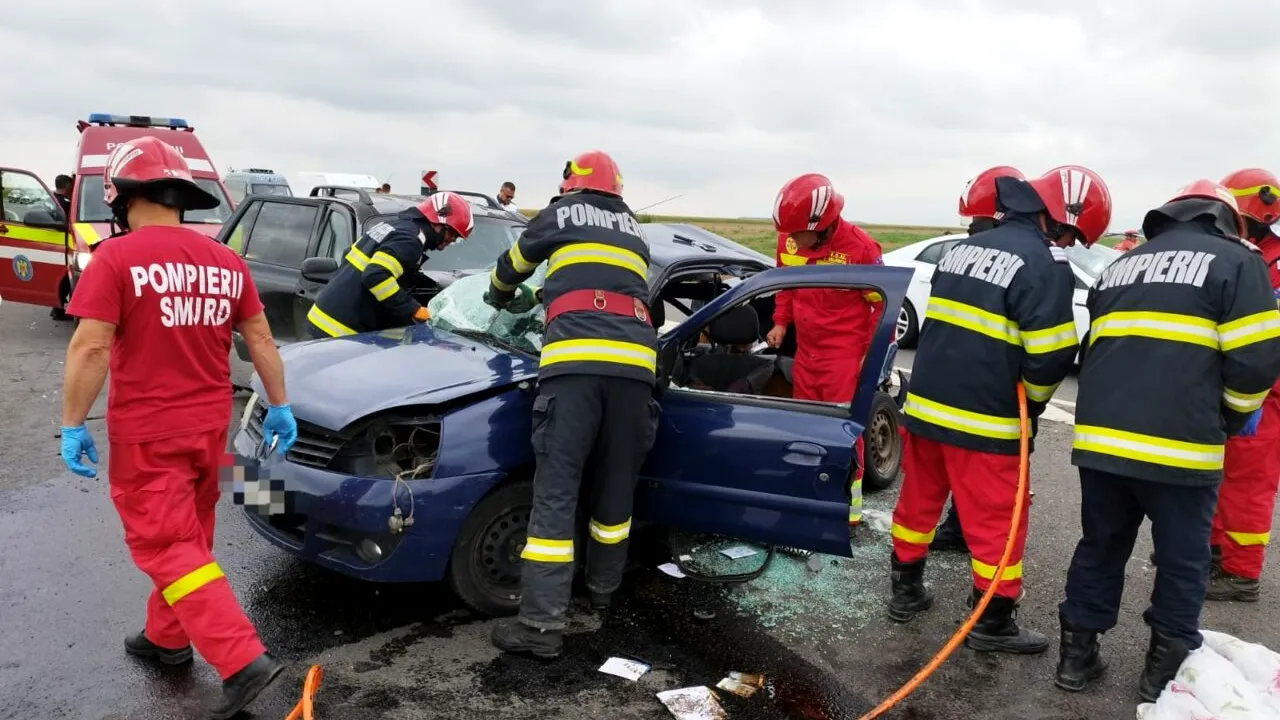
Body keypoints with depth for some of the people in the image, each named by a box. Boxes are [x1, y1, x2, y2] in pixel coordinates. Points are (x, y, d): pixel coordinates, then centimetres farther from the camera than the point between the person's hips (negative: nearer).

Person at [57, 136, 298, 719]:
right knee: (188, 537, 21)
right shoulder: (225, 261, 3)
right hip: (209, 426, 6)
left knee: (165, 546, -1)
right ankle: (166, 637, 37)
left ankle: (243, 661, -8)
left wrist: (72, 424, -8)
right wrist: (280, 406, 14)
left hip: (146, 433, -6)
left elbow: (90, 348, -17)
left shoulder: (117, 258, -14)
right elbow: (261, 340, 7)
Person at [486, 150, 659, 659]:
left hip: (575, 361, -4)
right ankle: (603, 589, 34)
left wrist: (500, 297, 57)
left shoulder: (559, 216, 19)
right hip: (633, 363, 4)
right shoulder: (634, 230, 30)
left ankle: (541, 625, -7)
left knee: (555, 493, -5)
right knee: (615, 489, 17)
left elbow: (513, 266, 34)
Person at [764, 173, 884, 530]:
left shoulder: (859, 247, -21)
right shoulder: (788, 241, -6)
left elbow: (882, 303, -12)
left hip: (845, 353, -6)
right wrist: (781, 322, 4)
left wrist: (873, 352, -11)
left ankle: (849, 507, 8)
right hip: (806, 350, 6)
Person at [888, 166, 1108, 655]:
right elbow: (1050, 357, -13)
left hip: (925, 404, 8)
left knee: (919, 501, 19)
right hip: (982, 419, -7)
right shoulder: (1044, 263, -11)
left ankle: (906, 591, 34)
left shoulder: (966, 247, 14)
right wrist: (1031, 405, 5)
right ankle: (992, 623, 19)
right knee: (996, 522, 7)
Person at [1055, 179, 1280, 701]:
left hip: (1101, 437, 5)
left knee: (1099, 549, 18)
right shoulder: (1234, 260, 2)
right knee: (1182, 560, 13)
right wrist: (1231, 417, 12)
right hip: (1180, 444, -5)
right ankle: (1164, 672, 24)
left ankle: (1077, 656, 25)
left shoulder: (1121, 267, 21)